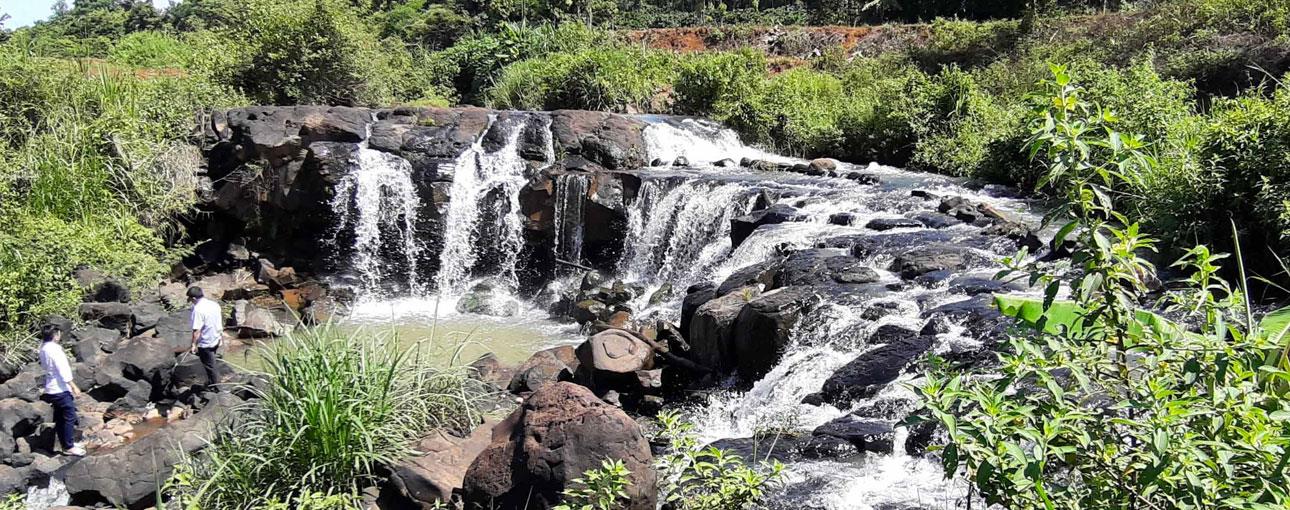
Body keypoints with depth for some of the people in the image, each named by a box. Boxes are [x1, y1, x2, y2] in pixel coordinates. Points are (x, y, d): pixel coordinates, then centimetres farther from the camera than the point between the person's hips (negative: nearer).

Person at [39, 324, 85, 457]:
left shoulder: (44, 348, 7)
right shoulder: (54, 349, -20)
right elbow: (63, 370, -22)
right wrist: (74, 386, -19)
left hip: (52, 389, 10)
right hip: (61, 389, -10)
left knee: (60, 418, 17)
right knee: (69, 417, -3)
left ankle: (65, 443, 27)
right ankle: (69, 447, 1)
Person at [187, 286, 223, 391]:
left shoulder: (198, 309, -24)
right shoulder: (215, 304, -1)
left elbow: (197, 330, -25)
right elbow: (220, 324, 9)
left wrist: (193, 345, -19)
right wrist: (221, 335, 21)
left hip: (205, 344, -7)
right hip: (216, 340, 7)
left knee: (210, 366, 8)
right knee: (210, 364, 26)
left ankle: (216, 388, 18)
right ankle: (211, 383, 39)